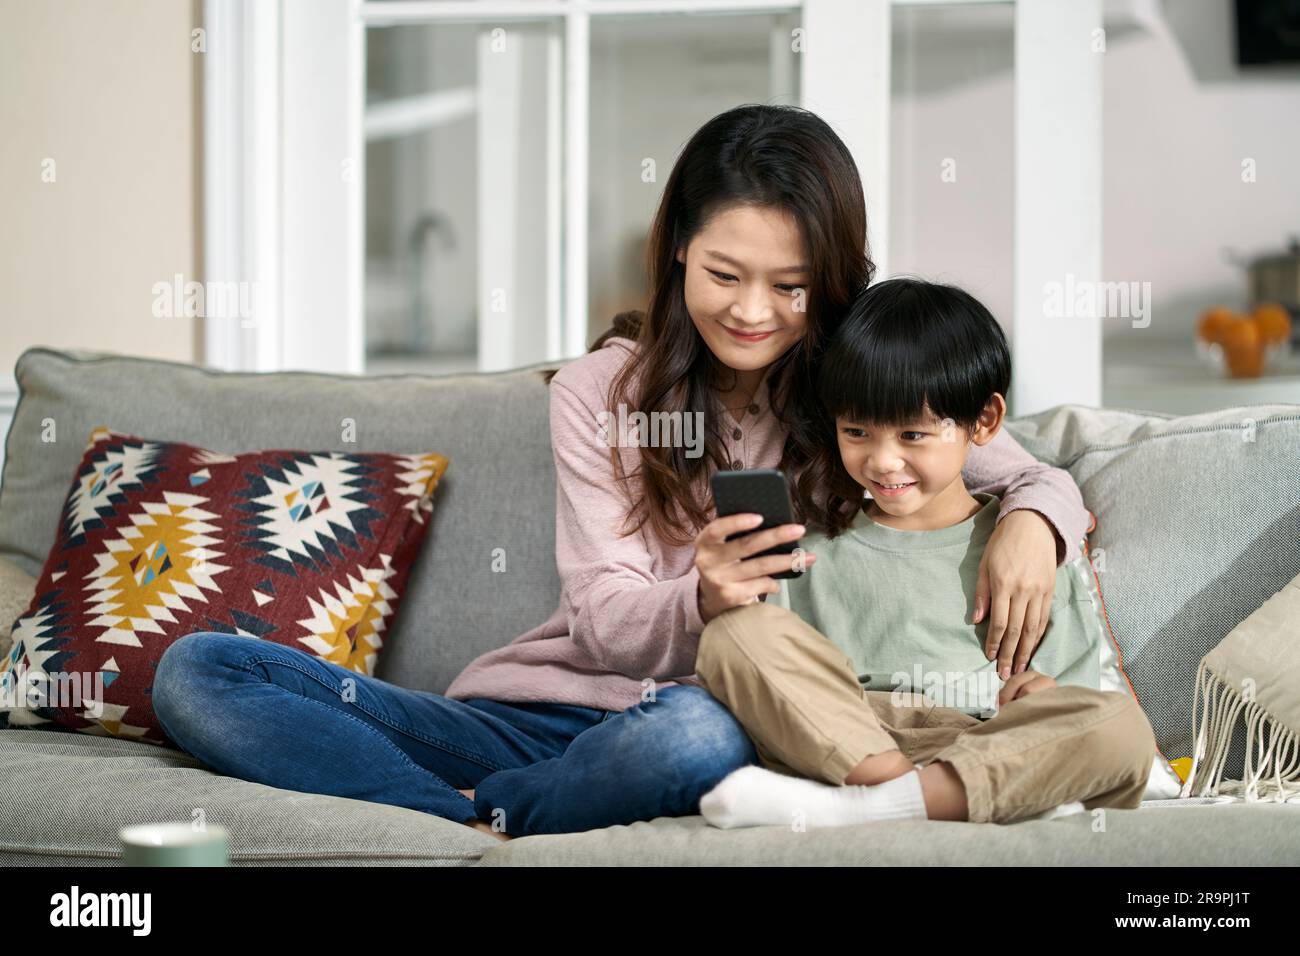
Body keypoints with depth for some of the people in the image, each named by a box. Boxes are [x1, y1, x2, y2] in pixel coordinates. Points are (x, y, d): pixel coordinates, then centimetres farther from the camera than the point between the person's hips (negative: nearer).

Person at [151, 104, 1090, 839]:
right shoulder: (600, 393, 5)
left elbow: (1046, 481, 10)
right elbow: (604, 625, -3)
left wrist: (1030, 521, -16)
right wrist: (703, 600, -27)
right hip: (532, 710, 2)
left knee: (699, 734, -43)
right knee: (196, 671, -14)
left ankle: (480, 816, -17)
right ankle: (475, 829, -32)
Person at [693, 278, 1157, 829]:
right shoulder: (815, 555, 18)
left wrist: (1044, 692, -8)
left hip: (986, 755, 0)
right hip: (843, 738, 0)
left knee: (1122, 726, -30)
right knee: (737, 632, -20)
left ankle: (847, 807, -38)